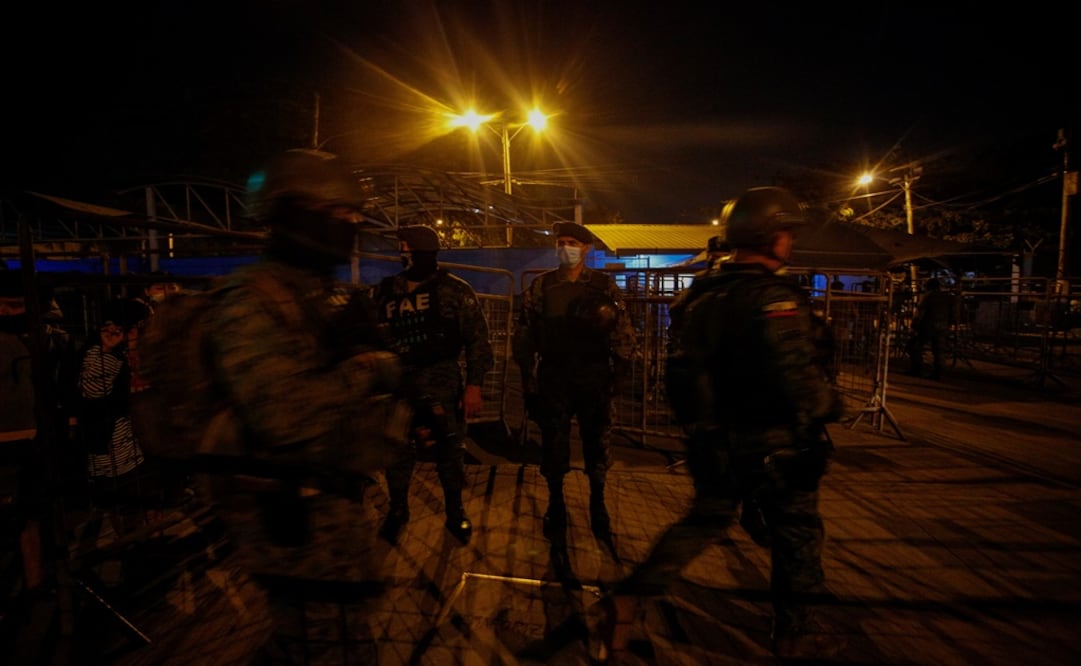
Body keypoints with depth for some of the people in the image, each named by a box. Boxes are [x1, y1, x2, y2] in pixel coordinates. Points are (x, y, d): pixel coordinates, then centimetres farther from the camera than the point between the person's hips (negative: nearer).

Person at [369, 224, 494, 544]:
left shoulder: (455, 290, -4)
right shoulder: (384, 291, 6)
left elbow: (477, 338, -5)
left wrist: (474, 385, -11)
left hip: (443, 381, -2)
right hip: (398, 380, 3)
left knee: (450, 448, 9)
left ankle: (455, 511, 30)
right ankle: (397, 509, 36)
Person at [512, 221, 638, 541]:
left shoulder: (604, 285, 0)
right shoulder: (540, 286, 1)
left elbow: (624, 333, 1)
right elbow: (524, 335, 3)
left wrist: (620, 371, -4)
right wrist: (529, 380, 0)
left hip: (595, 380, 0)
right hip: (553, 380, 0)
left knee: (597, 443, 12)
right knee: (553, 445, 10)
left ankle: (597, 503, 34)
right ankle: (556, 505, 31)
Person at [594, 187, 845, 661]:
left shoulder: (707, 297, 4)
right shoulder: (775, 298, -18)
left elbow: (680, 368, 6)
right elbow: (798, 377, -25)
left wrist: (698, 425, 16)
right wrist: (830, 405, -4)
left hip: (721, 442, 6)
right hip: (775, 444, -6)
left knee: (703, 523, 19)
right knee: (796, 534, 16)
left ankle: (626, 600, 16)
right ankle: (794, 634, 35)